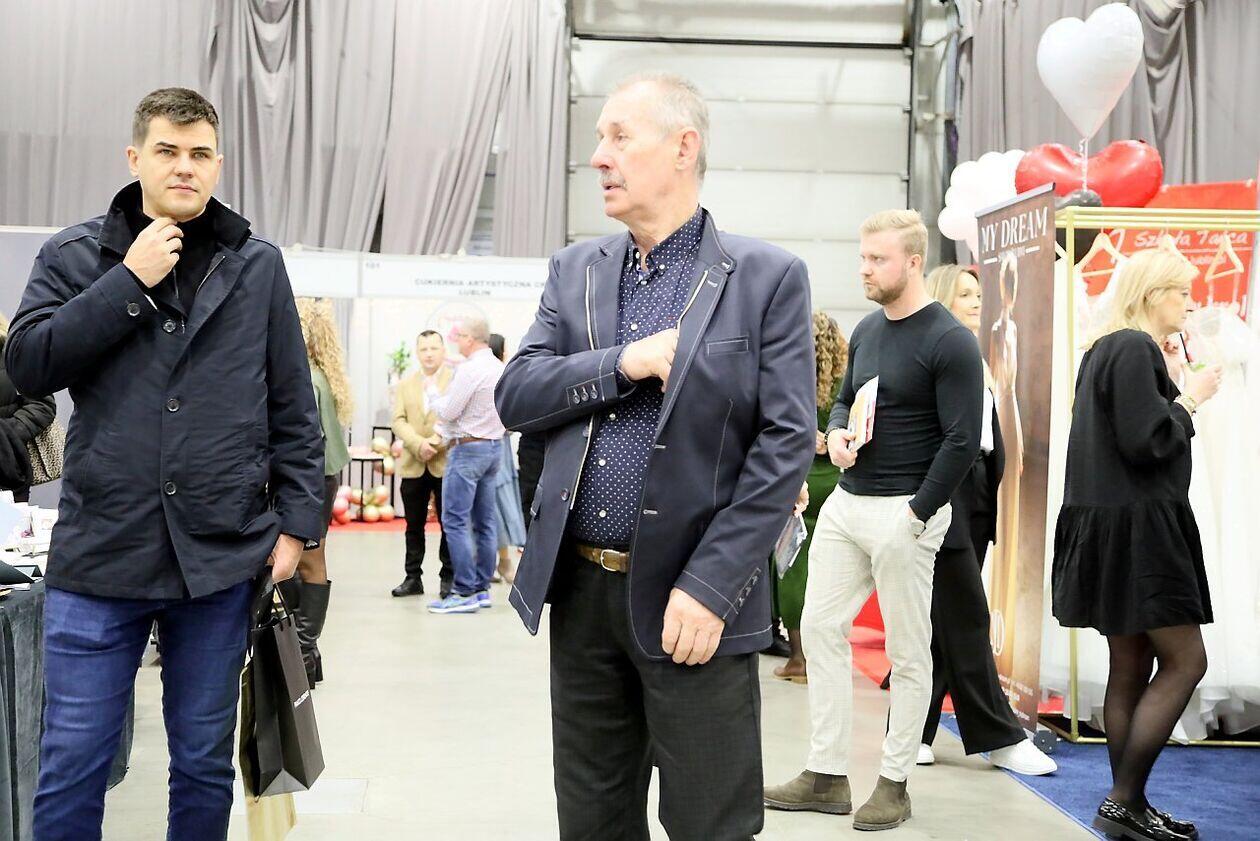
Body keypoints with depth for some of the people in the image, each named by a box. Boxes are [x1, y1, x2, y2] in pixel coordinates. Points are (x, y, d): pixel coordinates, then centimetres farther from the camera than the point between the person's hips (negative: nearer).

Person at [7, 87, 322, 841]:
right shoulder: (76, 255, 5)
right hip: (101, 550, 0)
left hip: (222, 554, 1)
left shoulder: (258, 265, 6)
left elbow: (294, 409, 7)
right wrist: (130, 282, -11)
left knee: (205, 764, 12)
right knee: (71, 767, 4)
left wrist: (297, 521, 1)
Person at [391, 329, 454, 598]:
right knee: (414, 525, 8)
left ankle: (448, 577, 10)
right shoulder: (405, 385, 14)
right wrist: (419, 444, -14)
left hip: (447, 463, -3)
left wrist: (437, 442, -18)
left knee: (449, 524, 2)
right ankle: (413, 577, 15)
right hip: (413, 465, 3)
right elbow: (399, 420, 3)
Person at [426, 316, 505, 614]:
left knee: (455, 520, -6)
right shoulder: (500, 368, 12)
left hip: (468, 448, -9)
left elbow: (447, 412, -14)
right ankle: (482, 588, 14)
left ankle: (465, 592, -8)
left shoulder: (470, 369, -16)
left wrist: (432, 392, 5)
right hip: (494, 446, 9)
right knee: (484, 521, 11)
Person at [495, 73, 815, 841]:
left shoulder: (767, 277, -5)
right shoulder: (575, 271, 10)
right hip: (580, 589, 5)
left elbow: (787, 445, -10)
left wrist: (710, 587, -16)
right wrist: (621, 364, -14)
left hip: (691, 600, -4)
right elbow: (515, 397, 3)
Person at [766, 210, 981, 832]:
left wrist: (916, 516, -16)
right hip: (846, 502, 8)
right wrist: (837, 433, 1)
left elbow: (963, 441, -15)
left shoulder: (949, 342, -11)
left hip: (905, 512, -8)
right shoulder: (867, 330, 11)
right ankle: (827, 776, 17)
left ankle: (894, 782, 17)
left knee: (908, 652, 4)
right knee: (820, 628, 8)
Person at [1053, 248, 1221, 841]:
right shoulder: (1134, 349, -13)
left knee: (1132, 667, 10)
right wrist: (1190, 398, -6)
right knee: (1186, 661, -5)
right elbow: (1145, 441, -20)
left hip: (1111, 522, 10)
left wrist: (1178, 398, 12)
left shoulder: (1106, 349, 17)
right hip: (1137, 525, -10)